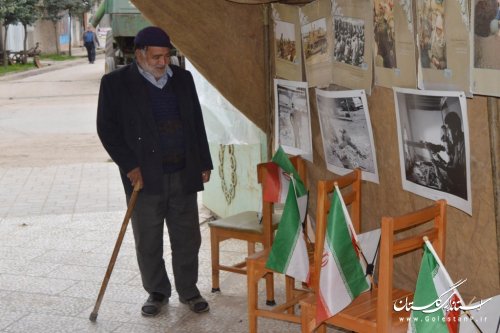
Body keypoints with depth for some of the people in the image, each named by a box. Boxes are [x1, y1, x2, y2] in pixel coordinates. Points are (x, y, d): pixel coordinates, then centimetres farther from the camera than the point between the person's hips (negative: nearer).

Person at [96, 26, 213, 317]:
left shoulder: (183, 78, 8)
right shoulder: (116, 83, -4)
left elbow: (197, 123, 13)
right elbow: (107, 128, -4)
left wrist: (204, 163, 10)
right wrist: (129, 166, -12)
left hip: (183, 175, 3)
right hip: (145, 177, -3)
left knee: (187, 238, 9)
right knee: (148, 241, 6)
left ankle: (188, 289, 25)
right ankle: (157, 292, 24)